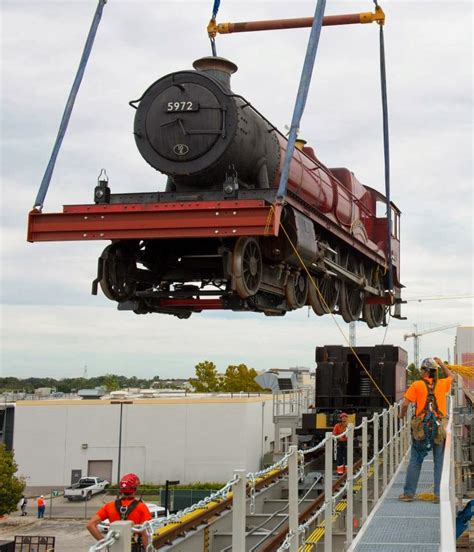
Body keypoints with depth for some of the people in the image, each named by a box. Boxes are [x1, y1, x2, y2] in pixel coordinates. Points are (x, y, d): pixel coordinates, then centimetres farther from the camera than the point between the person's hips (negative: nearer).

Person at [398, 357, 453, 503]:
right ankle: (439, 494, 5)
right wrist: (441, 363, 29)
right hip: (439, 428, 1)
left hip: (421, 427, -1)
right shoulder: (442, 384, 4)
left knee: (415, 461, 6)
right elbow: (450, 376, 28)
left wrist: (402, 414, 10)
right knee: (439, 462, 7)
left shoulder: (417, 385, -4)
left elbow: (405, 403, -9)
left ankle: (409, 493, 9)